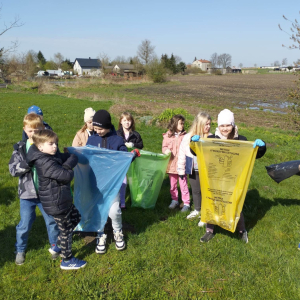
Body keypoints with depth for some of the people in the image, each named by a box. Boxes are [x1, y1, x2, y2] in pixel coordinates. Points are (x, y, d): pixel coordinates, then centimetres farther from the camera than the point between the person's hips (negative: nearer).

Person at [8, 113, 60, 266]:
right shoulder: (20, 148, -3)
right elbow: (13, 169, -9)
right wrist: (28, 163, -24)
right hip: (27, 192, 0)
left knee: (52, 220, 14)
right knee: (25, 224, 11)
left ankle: (55, 245, 37)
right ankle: (20, 250, 35)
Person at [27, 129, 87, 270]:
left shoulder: (53, 156, 3)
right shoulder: (45, 163, -27)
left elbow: (72, 157, 5)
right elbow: (67, 176, -29)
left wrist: (67, 166, -11)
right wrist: (68, 169, -11)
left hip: (63, 200, 10)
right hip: (56, 204, -10)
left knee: (76, 218, 24)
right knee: (66, 230, 7)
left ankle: (58, 245, 38)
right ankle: (67, 261, 27)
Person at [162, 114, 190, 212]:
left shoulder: (184, 136, -2)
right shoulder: (168, 136, 1)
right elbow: (164, 147, 6)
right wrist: (166, 150, -15)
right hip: (171, 164, 2)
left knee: (183, 184, 1)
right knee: (172, 184, 16)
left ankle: (186, 203, 11)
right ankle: (174, 200, 32)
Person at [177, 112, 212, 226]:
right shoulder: (188, 137, -5)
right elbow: (182, 154, 2)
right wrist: (181, 170, 4)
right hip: (193, 171, 3)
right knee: (195, 191, 20)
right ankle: (197, 210, 42)